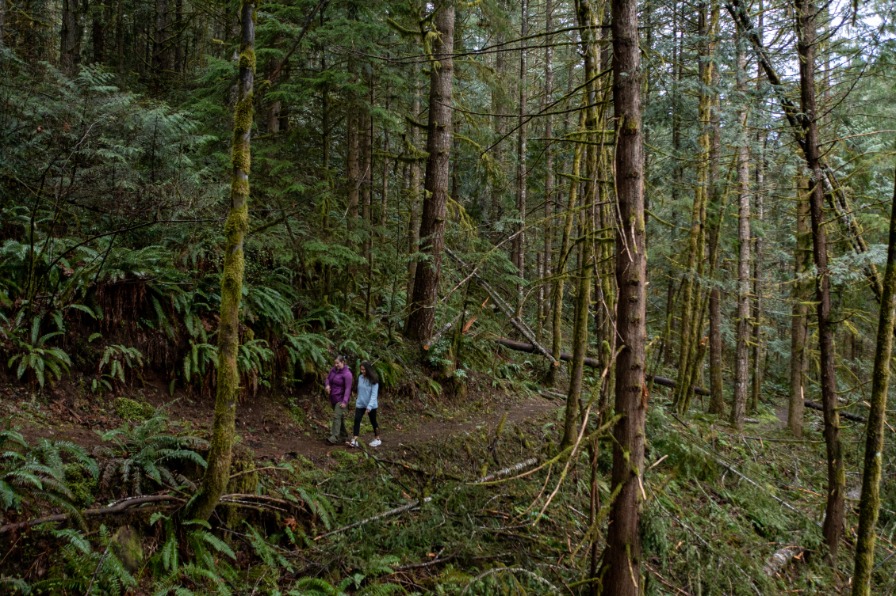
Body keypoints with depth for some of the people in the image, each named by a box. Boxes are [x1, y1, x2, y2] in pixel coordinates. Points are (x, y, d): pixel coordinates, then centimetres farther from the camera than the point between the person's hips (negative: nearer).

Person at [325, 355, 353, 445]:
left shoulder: (347, 374, -17)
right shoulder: (333, 369, 3)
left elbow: (348, 389, -20)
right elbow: (328, 378, 18)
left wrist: (345, 401, -27)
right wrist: (327, 385, -6)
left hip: (341, 398, -8)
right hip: (333, 398, 8)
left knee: (337, 416, -17)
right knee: (340, 417, 15)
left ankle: (335, 438, -23)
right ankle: (344, 435, 26)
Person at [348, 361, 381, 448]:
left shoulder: (373, 380, -16)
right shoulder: (360, 377, -1)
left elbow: (374, 394, -19)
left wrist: (369, 407, -25)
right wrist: (359, 399, 15)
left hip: (371, 405, -4)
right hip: (360, 404, 4)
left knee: (373, 422, 11)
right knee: (357, 420, -9)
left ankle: (377, 439, 28)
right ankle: (354, 441, -10)